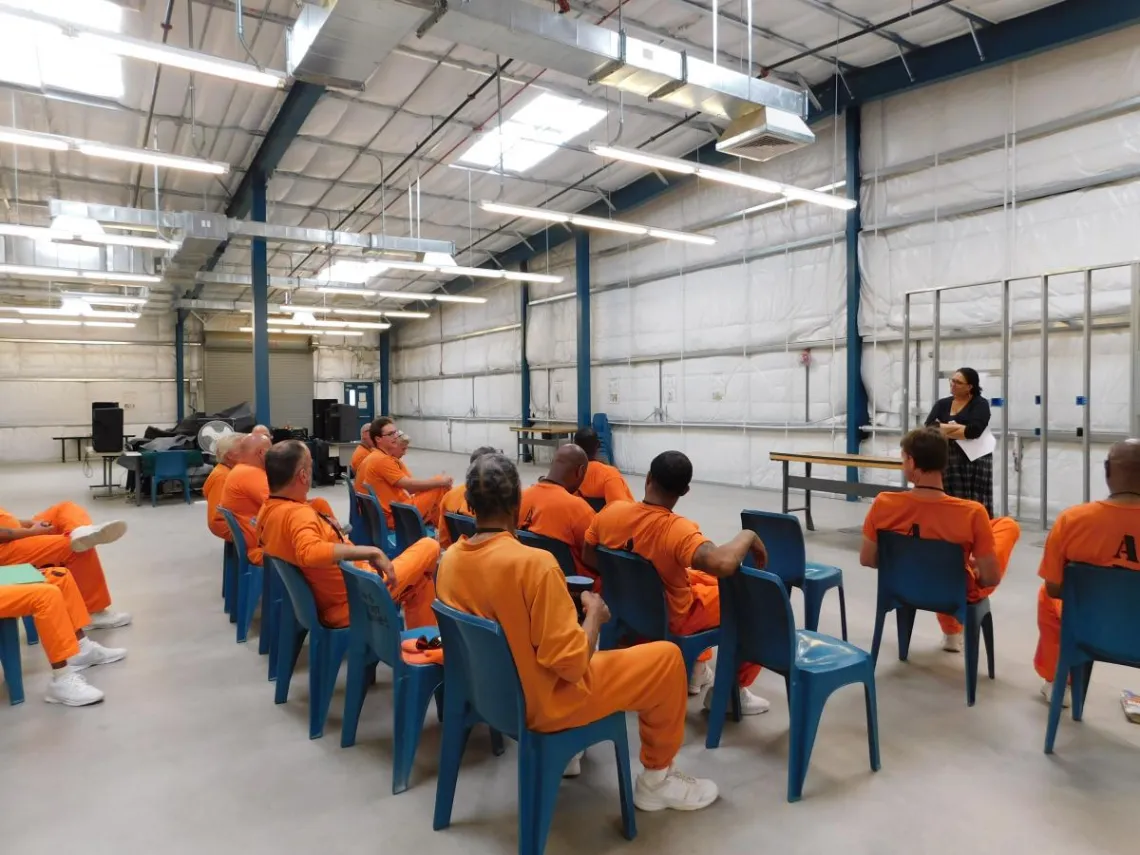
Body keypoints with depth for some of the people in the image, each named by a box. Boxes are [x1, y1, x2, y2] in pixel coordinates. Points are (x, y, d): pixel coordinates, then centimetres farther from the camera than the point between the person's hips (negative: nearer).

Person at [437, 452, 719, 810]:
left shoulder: (449, 559, -8)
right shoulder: (534, 562, -30)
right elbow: (571, 663, -26)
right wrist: (595, 613, -9)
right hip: (545, 704, -7)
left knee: (589, 650, 32)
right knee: (667, 657, 6)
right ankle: (656, 779, 22)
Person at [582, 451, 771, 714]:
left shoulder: (611, 511, -15)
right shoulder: (677, 529, -33)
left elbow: (588, 557, 0)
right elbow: (723, 564, -47)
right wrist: (747, 536, -27)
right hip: (673, 618, -6)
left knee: (705, 578, 31)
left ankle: (697, 669, 39)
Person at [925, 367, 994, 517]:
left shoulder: (980, 404, 0)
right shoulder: (942, 404, 13)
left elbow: (974, 430, -17)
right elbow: (929, 427, -2)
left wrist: (944, 429, -7)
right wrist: (959, 428, -12)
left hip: (974, 460, -4)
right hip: (947, 459, 4)